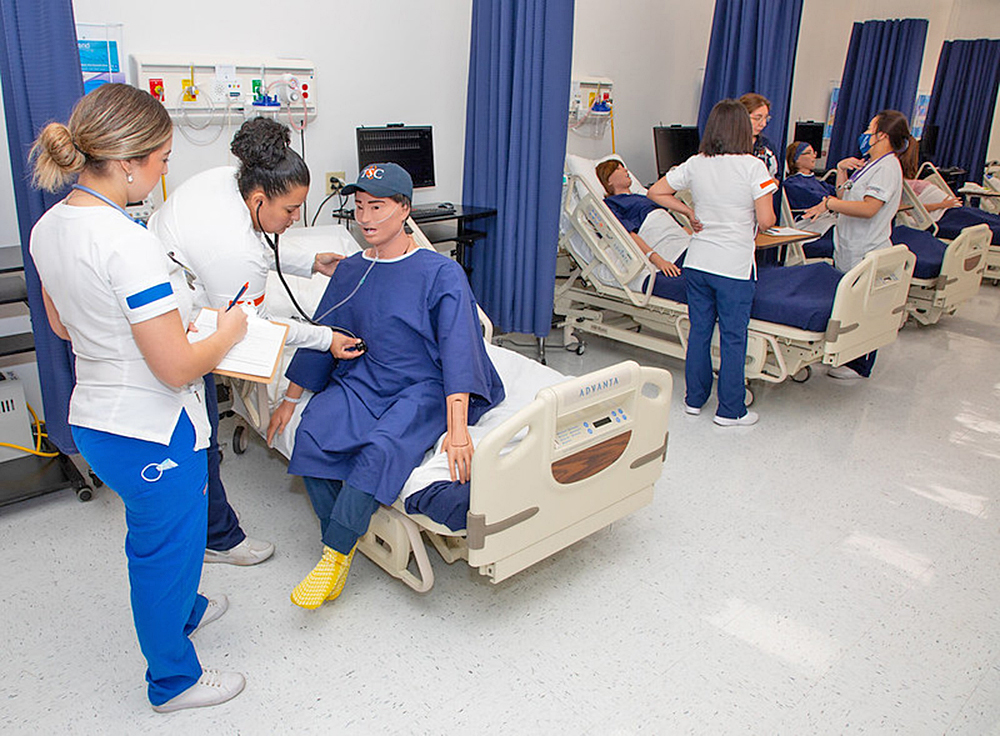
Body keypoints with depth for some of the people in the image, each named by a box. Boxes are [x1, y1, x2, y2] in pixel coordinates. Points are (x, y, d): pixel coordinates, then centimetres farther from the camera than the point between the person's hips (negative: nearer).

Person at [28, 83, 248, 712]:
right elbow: (176, 369, -26)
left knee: (156, 539, 31)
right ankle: (174, 680, 37)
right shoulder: (129, 244, -29)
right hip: (152, 434, -9)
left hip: (94, 418, 9)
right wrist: (228, 332, -10)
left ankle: (181, 608, 58)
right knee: (166, 548, 14)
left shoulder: (49, 226, -1)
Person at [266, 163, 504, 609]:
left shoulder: (441, 273, -5)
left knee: (383, 448, -33)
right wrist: (289, 402, 17)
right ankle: (345, 542, -8)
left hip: (423, 388, -5)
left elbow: (457, 350, -14)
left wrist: (457, 428, -26)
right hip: (361, 380, 5)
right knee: (312, 435, -23)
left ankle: (334, 554, -18)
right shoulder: (349, 272, 12)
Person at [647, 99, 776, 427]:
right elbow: (766, 220, -14)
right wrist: (748, 225, 8)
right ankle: (730, 410, 14)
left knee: (699, 330, 15)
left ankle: (695, 399, 26)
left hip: (697, 262, 4)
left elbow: (655, 192, 7)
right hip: (735, 265, -4)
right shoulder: (753, 167, -11)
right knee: (733, 338, 5)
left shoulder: (695, 165, 1)